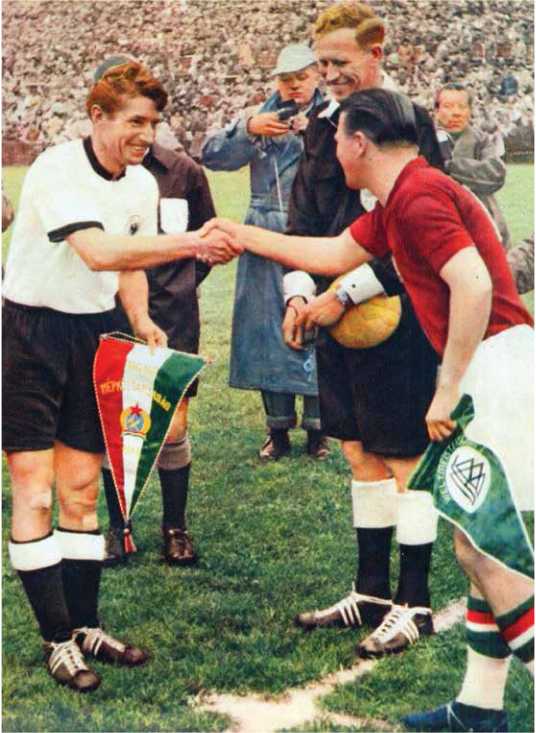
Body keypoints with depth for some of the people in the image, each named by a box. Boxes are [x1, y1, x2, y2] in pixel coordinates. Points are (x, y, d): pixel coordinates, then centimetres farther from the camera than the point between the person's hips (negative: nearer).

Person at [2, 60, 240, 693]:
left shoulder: (143, 184, 5)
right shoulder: (57, 171, -19)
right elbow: (99, 252, -34)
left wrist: (141, 320, -1)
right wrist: (189, 244, -37)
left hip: (94, 334, 7)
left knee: (82, 490, 10)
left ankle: (84, 626, 18)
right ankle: (57, 640, 3)